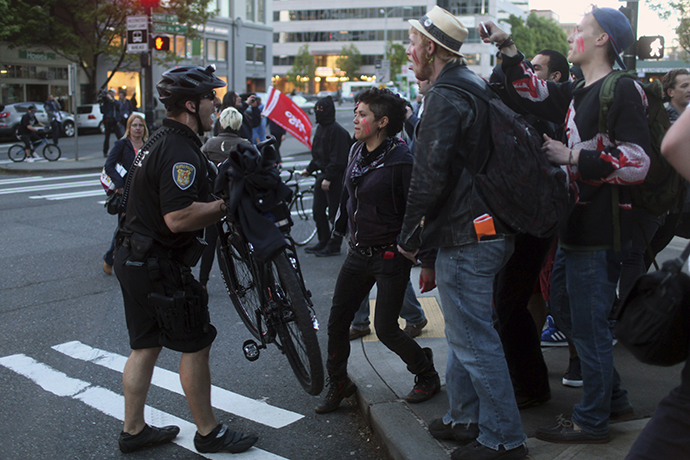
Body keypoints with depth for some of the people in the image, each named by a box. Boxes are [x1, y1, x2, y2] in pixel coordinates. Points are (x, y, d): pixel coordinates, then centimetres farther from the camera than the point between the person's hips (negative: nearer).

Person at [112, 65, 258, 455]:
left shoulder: (161, 142, 13)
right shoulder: (181, 150, -21)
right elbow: (179, 217, -30)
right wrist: (226, 205, -18)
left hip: (135, 259, 10)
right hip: (161, 266, -10)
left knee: (145, 346, 17)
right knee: (195, 346, 3)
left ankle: (134, 431, 28)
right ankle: (209, 433, 16)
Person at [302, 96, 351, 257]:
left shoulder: (337, 130, -16)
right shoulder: (320, 127, 13)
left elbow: (337, 158, -20)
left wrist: (328, 177, -22)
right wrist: (309, 169, 21)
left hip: (335, 177, -10)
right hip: (322, 174, 10)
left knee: (334, 213, -1)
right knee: (318, 210, 14)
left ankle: (334, 245, 9)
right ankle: (323, 242, 26)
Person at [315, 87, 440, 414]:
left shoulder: (400, 160, -18)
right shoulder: (357, 151, 6)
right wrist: (343, 227, 27)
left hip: (390, 256, -7)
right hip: (358, 252, 8)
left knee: (385, 328, -2)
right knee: (337, 322, 8)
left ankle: (427, 377, 23)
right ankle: (338, 384, 28)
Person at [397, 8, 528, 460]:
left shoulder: (445, 96, -16)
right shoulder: (476, 85, 15)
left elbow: (429, 174, -21)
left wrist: (410, 234, -9)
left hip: (465, 238, -10)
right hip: (490, 231, 10)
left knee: (474, 340, 0)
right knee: (465, 332, 20)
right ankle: (464, 419, 32)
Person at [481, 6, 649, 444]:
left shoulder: (624, 90, -13)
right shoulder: (578, 94, 15)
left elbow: (637, 162, -21)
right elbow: (534, 93, 26)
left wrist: (571, 156, -17)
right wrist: (506, 46, 17)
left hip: (602, 232, -10)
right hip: (576, 227, 10)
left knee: (589, 323, 0)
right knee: (565, 311, 18)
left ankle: (592, 421, 17)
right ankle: (615, 399, 32)